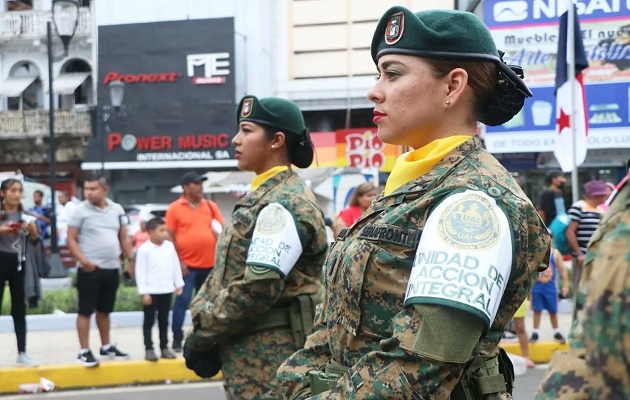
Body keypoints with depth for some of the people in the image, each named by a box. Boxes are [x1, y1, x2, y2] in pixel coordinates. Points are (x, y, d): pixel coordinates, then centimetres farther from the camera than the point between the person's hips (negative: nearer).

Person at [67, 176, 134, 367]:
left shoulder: (117, 209, 8)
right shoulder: (80, 211, -6)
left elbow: (124, 237, 15)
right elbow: (71, 240, -7)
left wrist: (131, 259, 6)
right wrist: (83, 260, -20)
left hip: (112, 268, 5)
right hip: (90, 269, -5)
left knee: (105, 310, 17)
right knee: (85, 310, -3)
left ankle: (106, 346, 28)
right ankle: (84, 351, 1)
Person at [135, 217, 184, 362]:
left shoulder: (170, 246, 5)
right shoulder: (144, 249, -10)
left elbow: (175, 267, 12)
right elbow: (140, 272, -10)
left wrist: (179, 284, 9)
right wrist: (144, 292, -13)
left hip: (167, 290, 5)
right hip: (151, 291, -5)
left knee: (164, 320, 12)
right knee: (149, 321, 2)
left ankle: (164, 347, 19)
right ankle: (149, 349, 6)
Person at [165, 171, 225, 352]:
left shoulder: (211, 206, 9)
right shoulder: (175, 208, -2)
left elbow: (222, 229, 15)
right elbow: (170, 236, -4)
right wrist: (177, 261, -9)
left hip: (209, 264, 4)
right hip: (187, 264, -4)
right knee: (182, 301, -6)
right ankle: (177, 339, 0)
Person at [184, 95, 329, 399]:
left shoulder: (284, 205, -16)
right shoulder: (262, 196, 15)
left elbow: (258, 288, -22)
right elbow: (227, 270, 18)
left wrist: (203, 335, -13)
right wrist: (200, 323, 7)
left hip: (270, 360, -10)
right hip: (250, 354, 10)